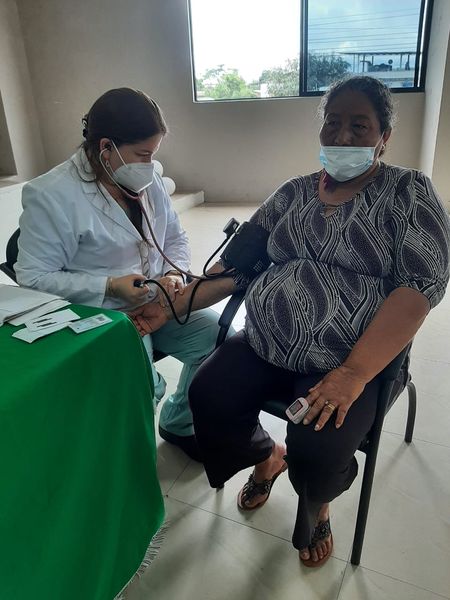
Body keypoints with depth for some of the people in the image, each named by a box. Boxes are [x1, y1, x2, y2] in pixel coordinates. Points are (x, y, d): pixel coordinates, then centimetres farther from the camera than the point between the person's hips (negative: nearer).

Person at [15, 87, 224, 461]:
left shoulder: (147, 180, 4)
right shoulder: (51, 196, -15)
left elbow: (176, 238, 13)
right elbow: (34, 279, -15)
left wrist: (174, 272, -8)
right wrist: (109, 287, -24)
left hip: (156, 303, 6)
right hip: (98, 317, -6)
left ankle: (179, 422, 16)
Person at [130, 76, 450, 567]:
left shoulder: (409, 193, 0)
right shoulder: (293, 194, 12)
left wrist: (353, 373, -23)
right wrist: (172, 306, -1)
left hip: (354, 362, -3)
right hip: (264, 347, 4)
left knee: (317, 454, -24)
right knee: (206, 396, -17)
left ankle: (316, 504, 19)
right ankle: (267, 457, 19)